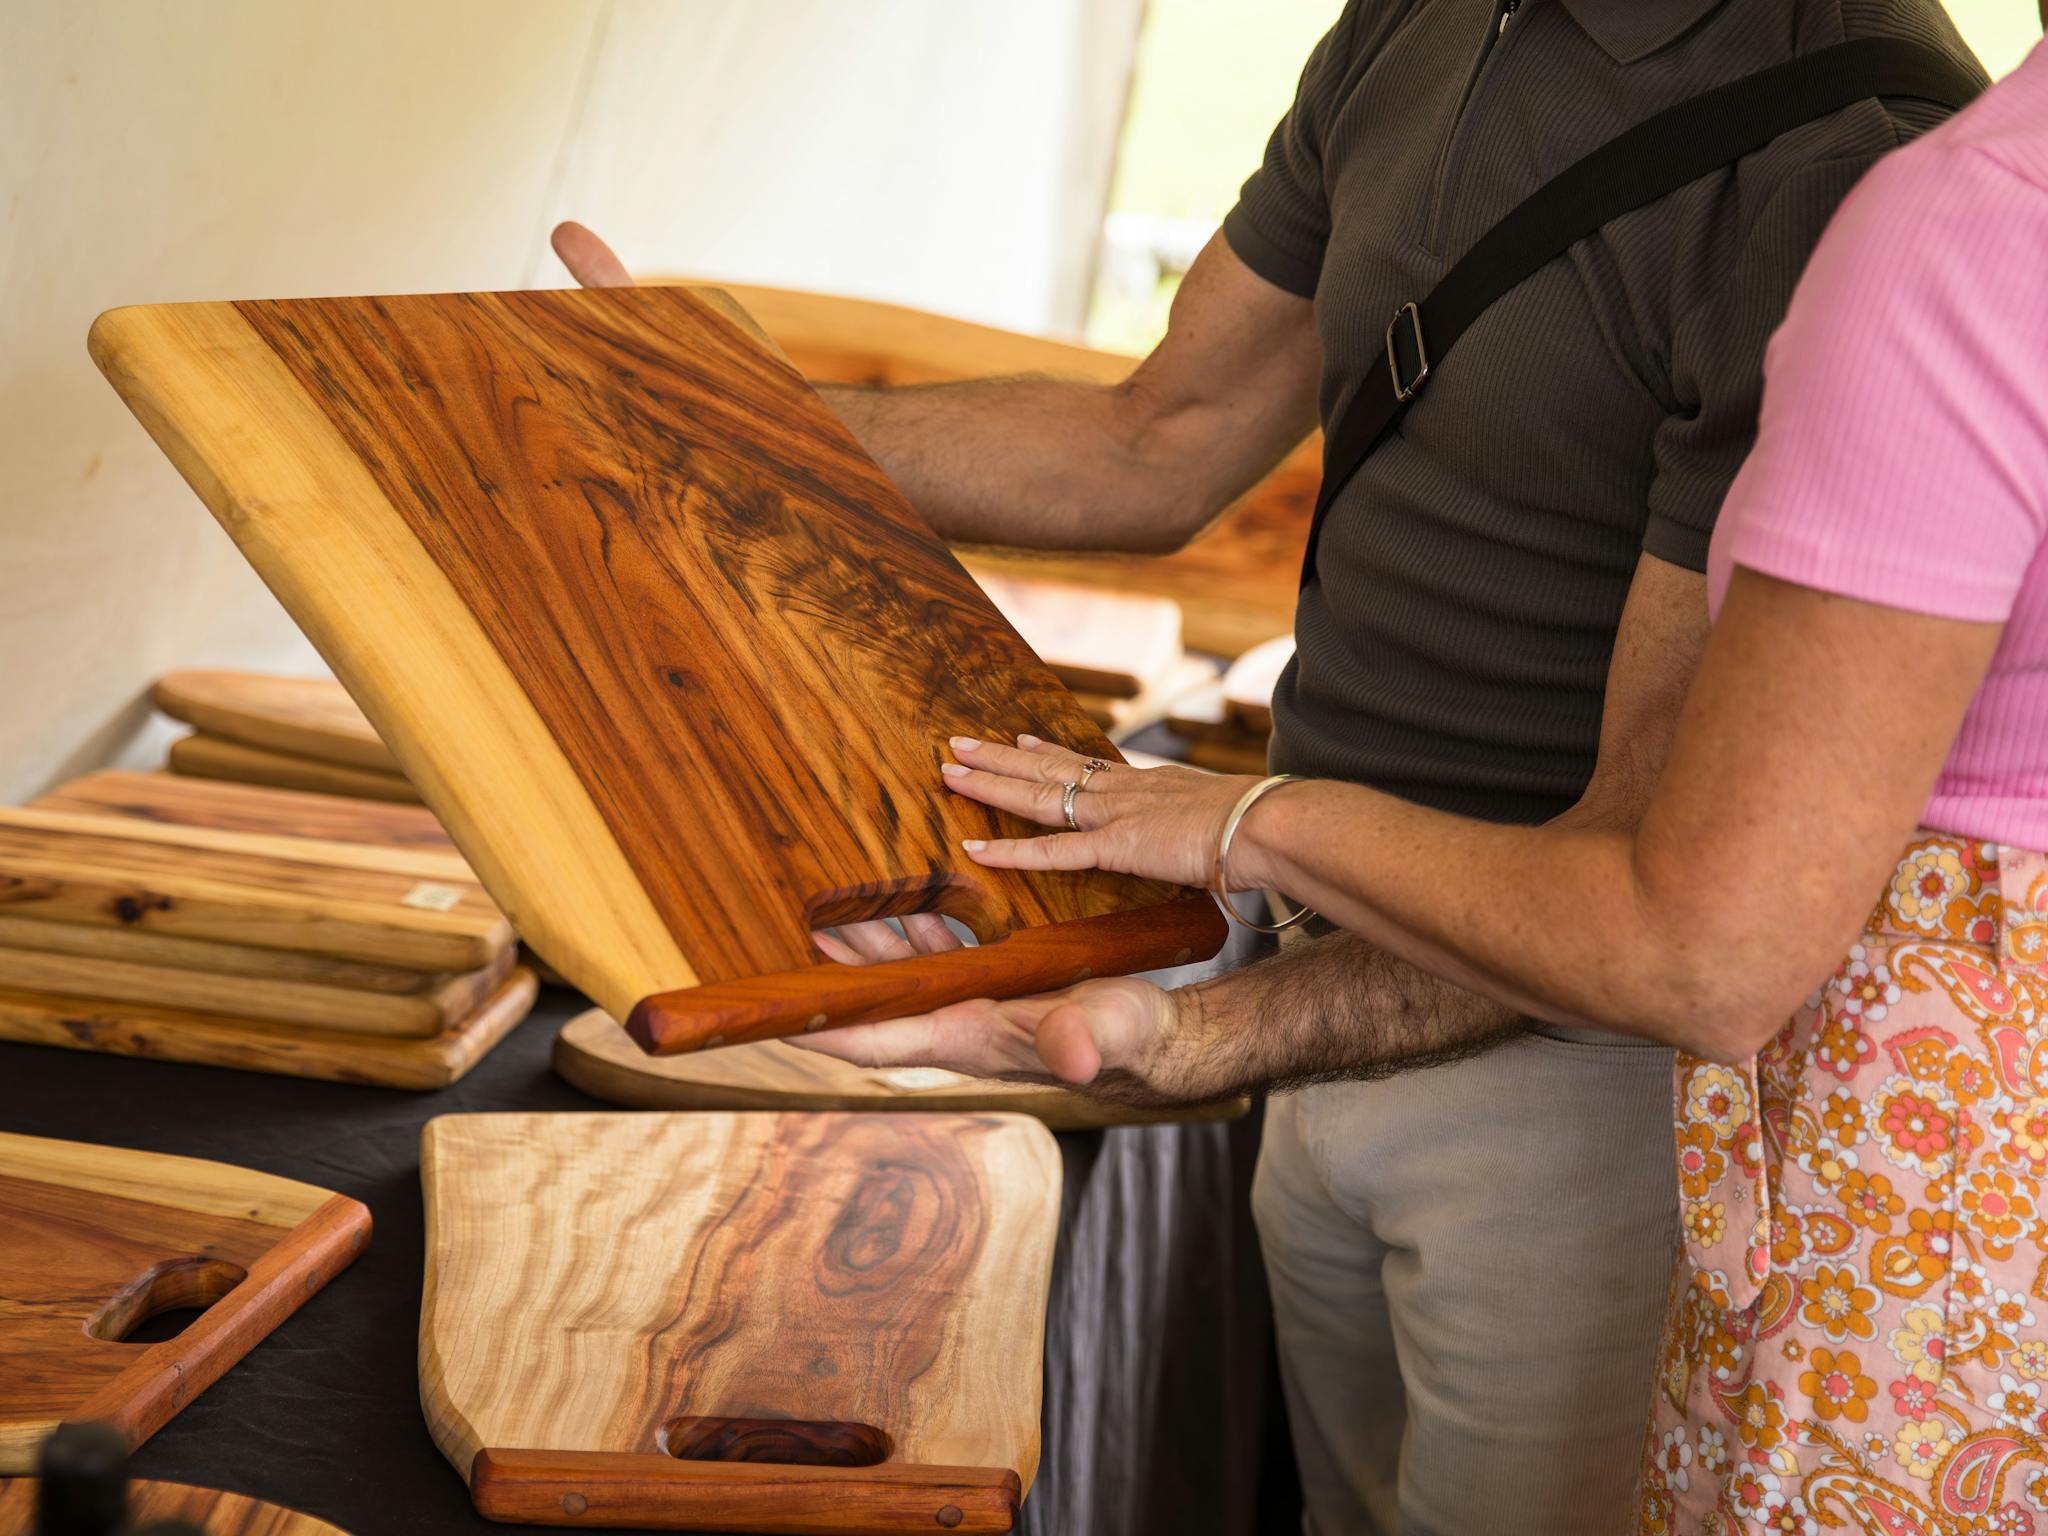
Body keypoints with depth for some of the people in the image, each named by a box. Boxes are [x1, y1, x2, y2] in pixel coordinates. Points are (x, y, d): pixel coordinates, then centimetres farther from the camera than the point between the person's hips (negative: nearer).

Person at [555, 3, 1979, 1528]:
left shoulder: (1847, 146, -26)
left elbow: (1654, 860, -26)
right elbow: (1159, 449, 12)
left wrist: (1191, 1042, -37)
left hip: (1599, 1063, -8)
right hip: (1348, 991, 8)